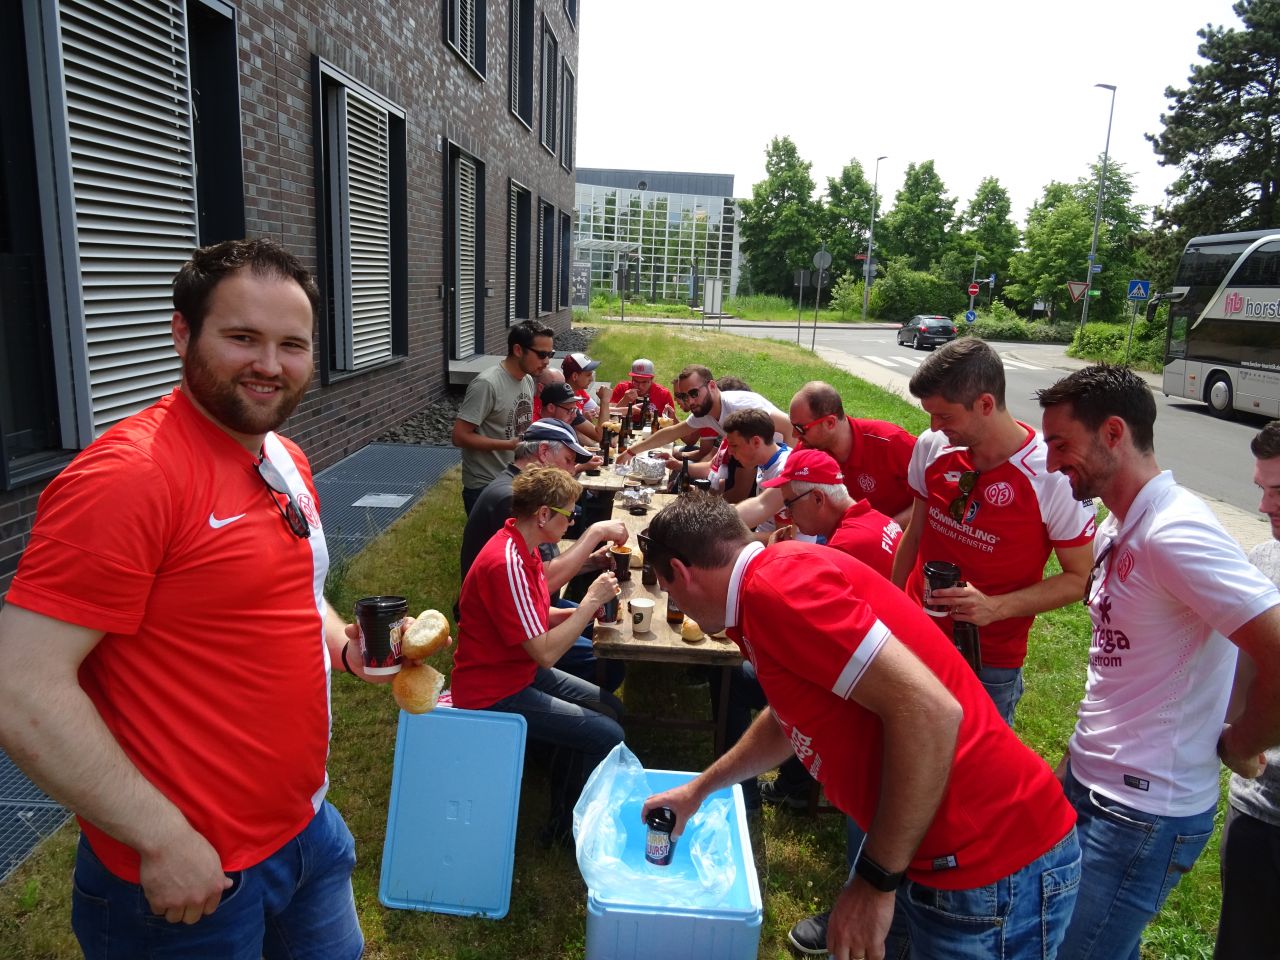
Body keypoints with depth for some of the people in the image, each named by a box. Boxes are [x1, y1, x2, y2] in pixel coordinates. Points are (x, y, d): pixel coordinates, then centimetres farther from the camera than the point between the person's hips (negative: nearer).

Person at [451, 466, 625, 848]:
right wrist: (590, 603, -19)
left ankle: (565, 807, 27)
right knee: (607, 736, -15)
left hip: (521, 671, 10)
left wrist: (586, 608, -4)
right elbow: (545, 653, -29)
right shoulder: (506, 564, -29)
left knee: (611, 708, 13)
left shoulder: (523, 548, 3)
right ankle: (565, 825, 10)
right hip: (494, 694, -10)